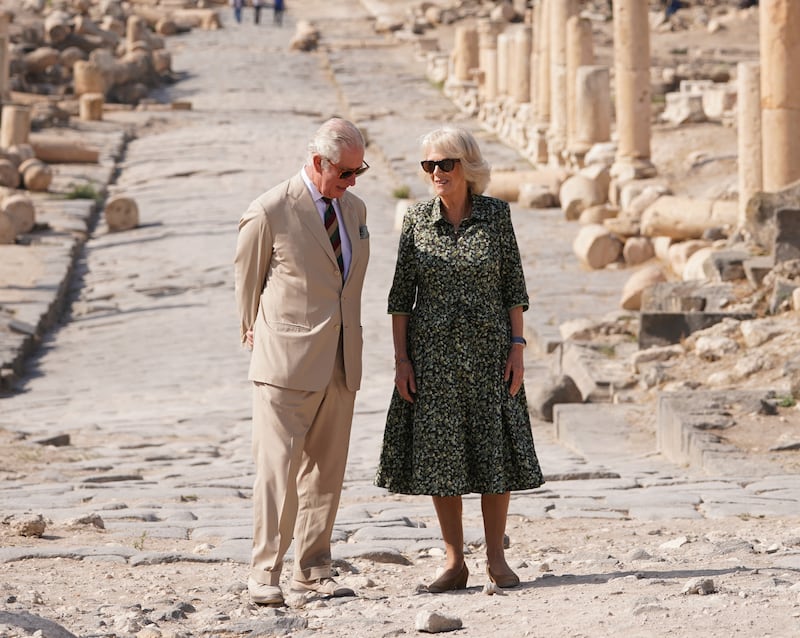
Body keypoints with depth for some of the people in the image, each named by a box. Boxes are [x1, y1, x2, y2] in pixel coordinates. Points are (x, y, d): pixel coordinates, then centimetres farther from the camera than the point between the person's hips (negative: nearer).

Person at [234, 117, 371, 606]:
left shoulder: (355, 209, 11)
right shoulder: (269, 213, -9)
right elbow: (246, 279, 4)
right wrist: (256, 333, 14)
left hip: (341, 364, 6)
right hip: (287, 362, -6)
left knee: (326, 471, 8)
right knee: (278, 468, -8)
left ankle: (313, 570, 15)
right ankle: (265, 572, -4)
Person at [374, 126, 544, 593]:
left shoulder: (496, 214, -1)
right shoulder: (417, 220, 0)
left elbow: (514, 285, 1)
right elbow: (401, 293, 2)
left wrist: (517, 348, -6)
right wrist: (401, 358, -4)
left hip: (488, 348, -1)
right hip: (433, 352, 1)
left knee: (495, 449, 0)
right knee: (439, 453, 2)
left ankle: (496, 558, 10)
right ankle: (454, 562, 10)